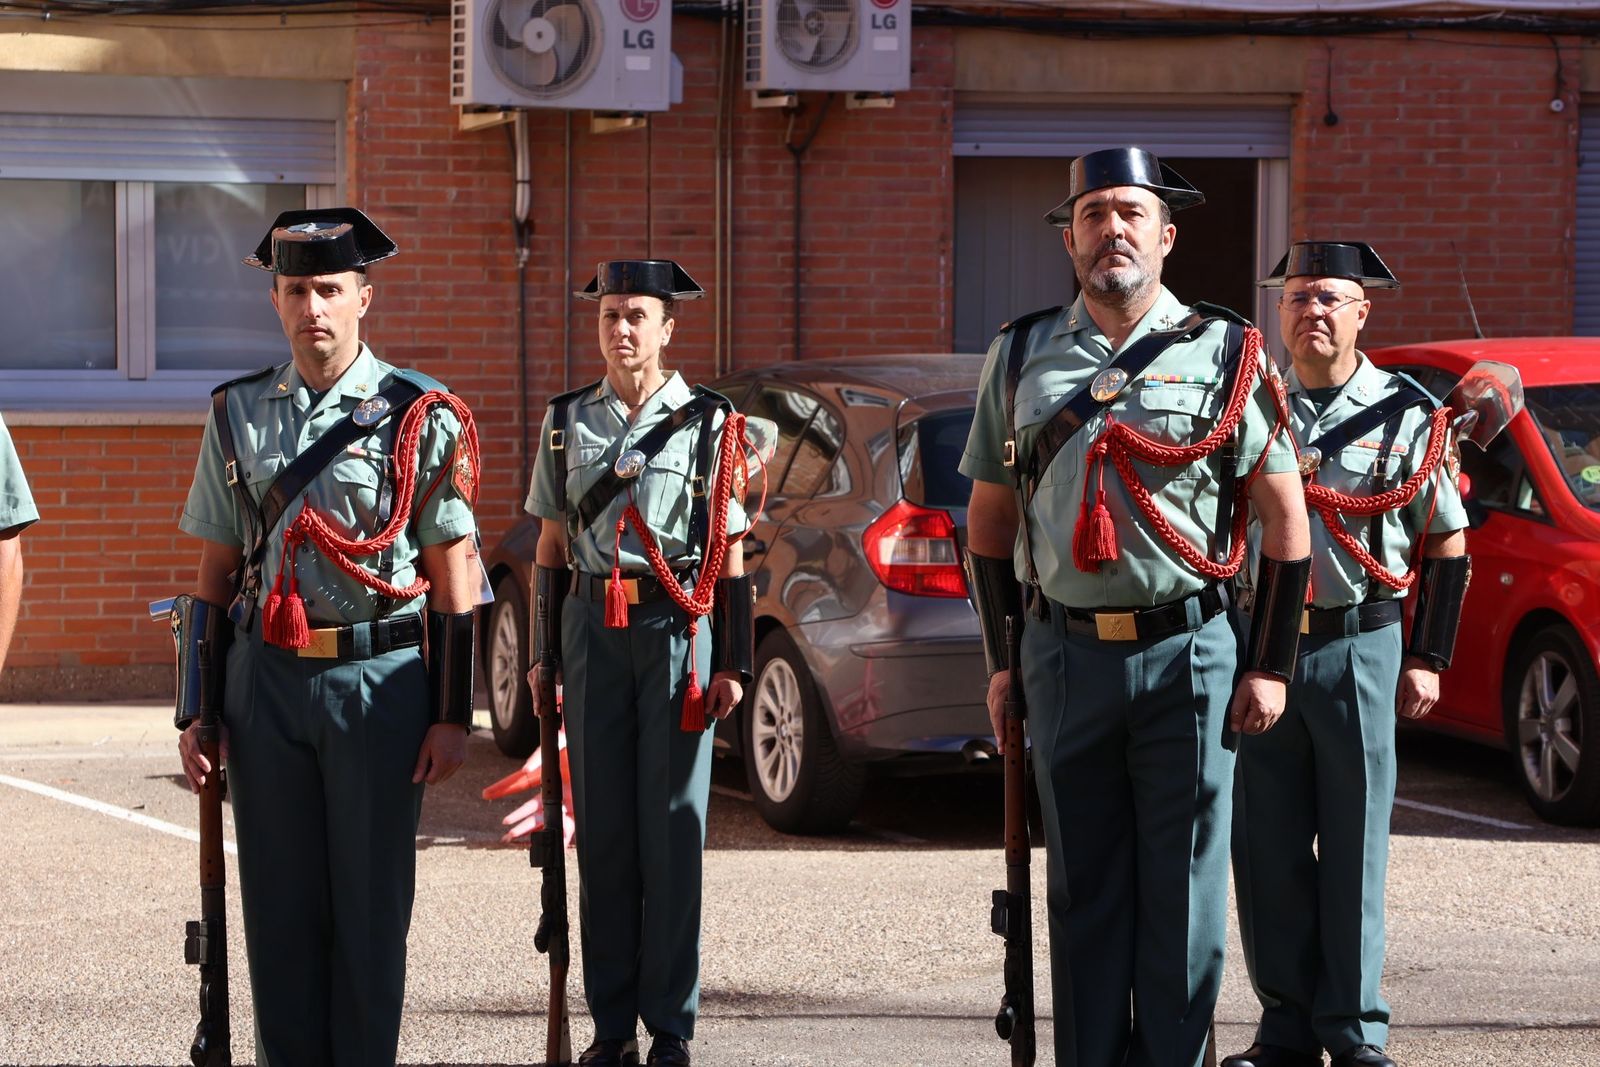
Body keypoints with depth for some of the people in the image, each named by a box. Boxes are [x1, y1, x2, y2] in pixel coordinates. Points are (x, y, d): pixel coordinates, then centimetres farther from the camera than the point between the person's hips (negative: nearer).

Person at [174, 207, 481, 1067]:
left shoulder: (421, 417, -1)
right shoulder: (238, 414, 9)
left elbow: (454, 574, 0)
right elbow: (216, 572, 12)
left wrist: (452, 716, -5)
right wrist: (196, 710, 7)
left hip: (381, 681, -3)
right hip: (266, 680, 3)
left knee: (371, 905, 3)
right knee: (279, 904, 6)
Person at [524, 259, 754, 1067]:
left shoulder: (708, 423, 3)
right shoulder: (567, 421, 10)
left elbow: (731, 558, 3)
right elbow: (550, 550, 14)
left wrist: (733, 665, -2)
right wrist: (542, 656, 9)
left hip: (678, 628, -2)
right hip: (593, 628, 3)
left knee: (672, 830, -1)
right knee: (601, 828, 4)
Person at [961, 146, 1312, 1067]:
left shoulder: (1224, 352, 1)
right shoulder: (1022, 357, 8)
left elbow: (1287, 515, 2)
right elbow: (990, 521, 15)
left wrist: (1272, 667, -3)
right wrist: (1003, 663, 10)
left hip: (1190, 653, -2)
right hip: (1066, 654, 2)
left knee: (1184, 888, 1)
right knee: (1082, 887, 7)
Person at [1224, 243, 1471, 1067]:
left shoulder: (1408, 415, 2)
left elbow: (1448, 546, 5)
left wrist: (1428, 659, 0)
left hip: (1359, 647, -2)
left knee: (1354, 848, 1)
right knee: (1266, 847, 4)